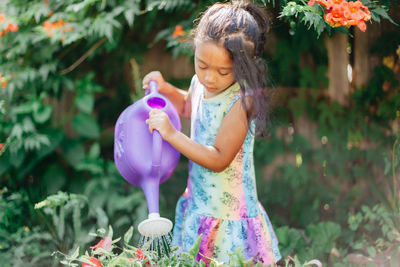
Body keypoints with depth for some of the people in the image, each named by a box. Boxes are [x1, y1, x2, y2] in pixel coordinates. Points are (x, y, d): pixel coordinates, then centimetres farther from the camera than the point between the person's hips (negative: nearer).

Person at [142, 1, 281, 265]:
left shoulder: (241, 101, -25)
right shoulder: (201, 84, -1)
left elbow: (219, 159, -26)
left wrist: (172, 135, -29)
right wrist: (165, 89, 7)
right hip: (199, 203, 8)